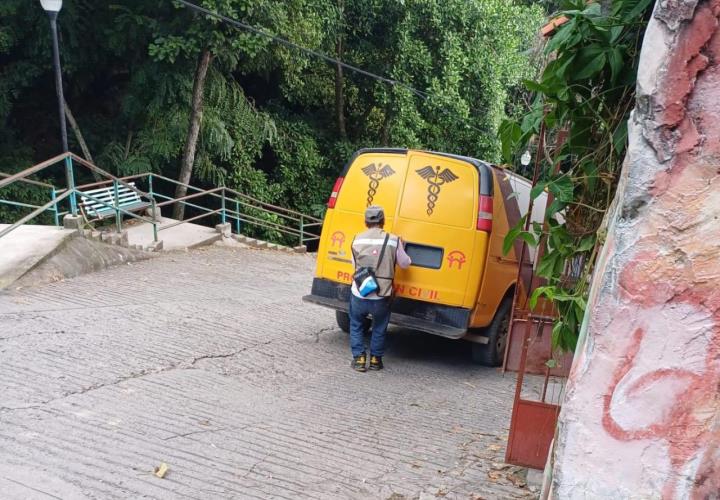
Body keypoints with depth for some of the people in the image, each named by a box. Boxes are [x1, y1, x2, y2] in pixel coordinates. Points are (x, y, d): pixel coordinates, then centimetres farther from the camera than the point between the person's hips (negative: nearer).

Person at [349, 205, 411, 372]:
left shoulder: (357, 240, -1)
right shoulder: (393, 240, -8)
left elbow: (354, 263, 10)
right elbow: (405, 263, 4)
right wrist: (401, 248, 22)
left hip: (358, 295, 1)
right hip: (381, 297, -1)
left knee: (356, 325, 25)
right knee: (379, 328, 25)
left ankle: (359, 358, 21)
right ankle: (375, 359, 29)